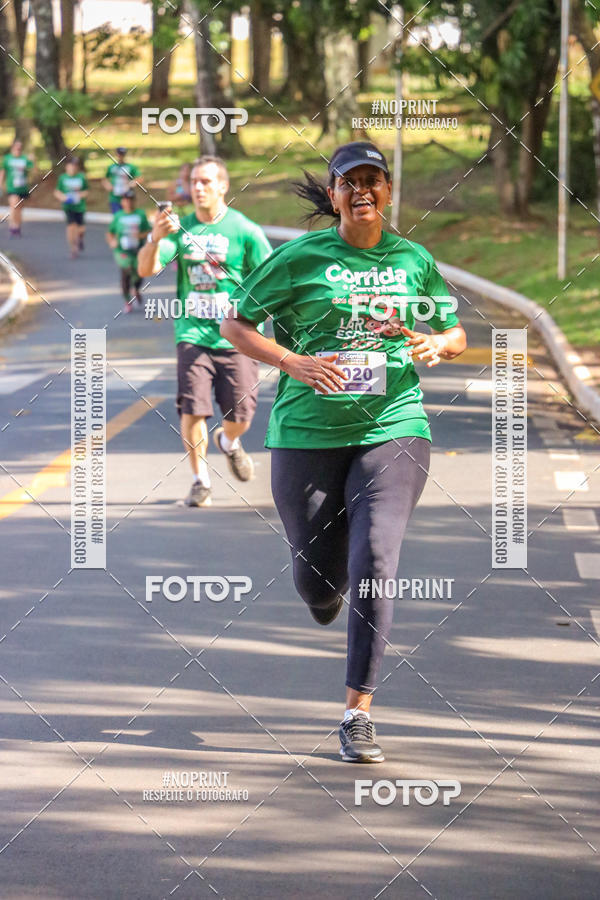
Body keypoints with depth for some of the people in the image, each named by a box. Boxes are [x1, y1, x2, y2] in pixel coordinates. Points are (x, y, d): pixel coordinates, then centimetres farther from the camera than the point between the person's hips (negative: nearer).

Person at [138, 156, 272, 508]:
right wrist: (156, 239, -24)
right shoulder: (181, 228, 5)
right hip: (193, 336, 1)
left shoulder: (245, 231, -3)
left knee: (239, 418, 1)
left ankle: (228, 442, 37)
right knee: (192, 412, -10)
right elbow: (147, 269, -4)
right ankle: (200, 480, 9)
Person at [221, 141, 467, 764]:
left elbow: (456, 334, 19)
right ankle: (326, 593, 49)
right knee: (317, 576, 7)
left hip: (392, 429, 0)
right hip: (307, 434, 0)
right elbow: (235, 325, 1)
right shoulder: (300, 258, -2)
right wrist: (293, 363, -14)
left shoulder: (413, 261, 6)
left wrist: (435, 344, -6)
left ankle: (358, 712, -11)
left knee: (374, 564, -17)